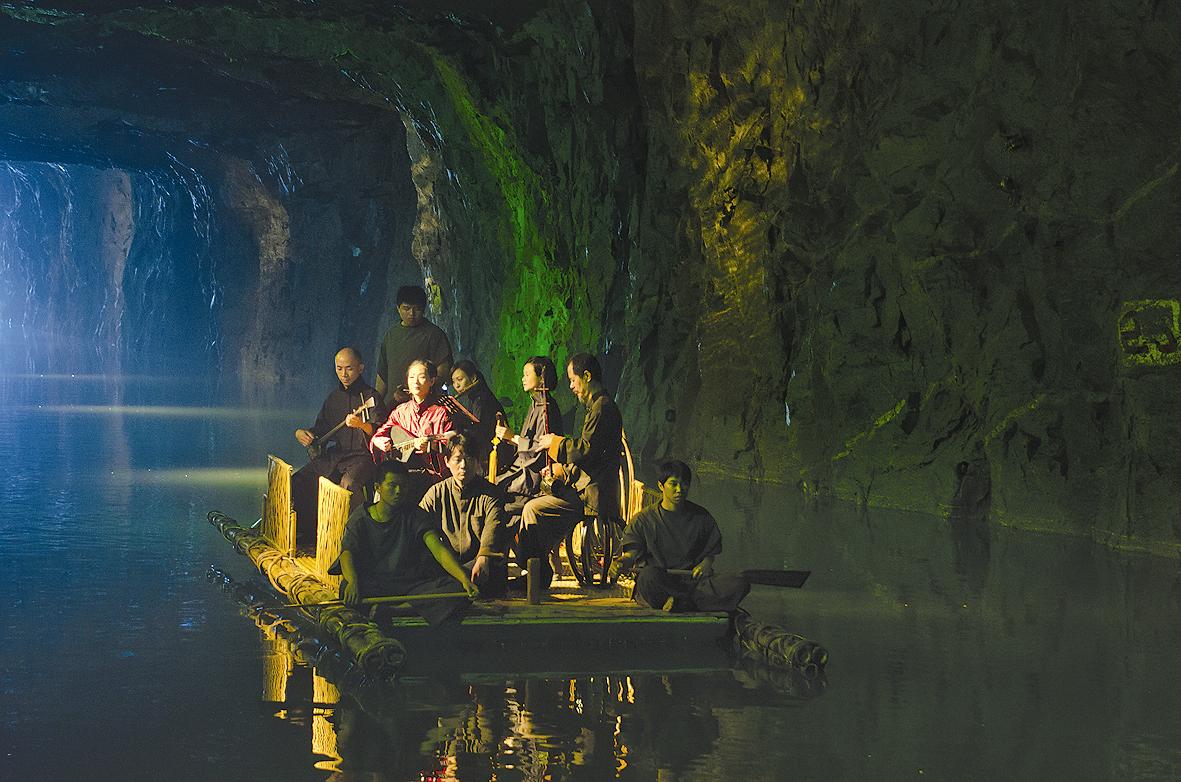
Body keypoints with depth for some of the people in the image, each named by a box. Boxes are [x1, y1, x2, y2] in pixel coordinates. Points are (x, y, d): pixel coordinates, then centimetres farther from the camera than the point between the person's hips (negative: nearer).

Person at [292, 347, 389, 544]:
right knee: (298, 481, -12)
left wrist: (362, 425, -31)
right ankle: (306, 533, 0)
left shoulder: (371, 396, -2)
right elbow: (321, 428, 26)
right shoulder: (333, 397, 17)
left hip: (363, 456, -6)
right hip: (335, 454, 7)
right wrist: (303, 433, 5)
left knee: (348, 483, -38)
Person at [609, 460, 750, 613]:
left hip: (693, 579, 3)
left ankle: (680, 602, -31)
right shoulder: (644, 519, 7)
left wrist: (706, 564, -2)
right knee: (648, 574, -41)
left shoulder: (701, 517, 14)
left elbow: (712, 552, 22)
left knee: (740, 584, -25)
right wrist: (621, 563, -23)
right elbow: (631, 553, 1)